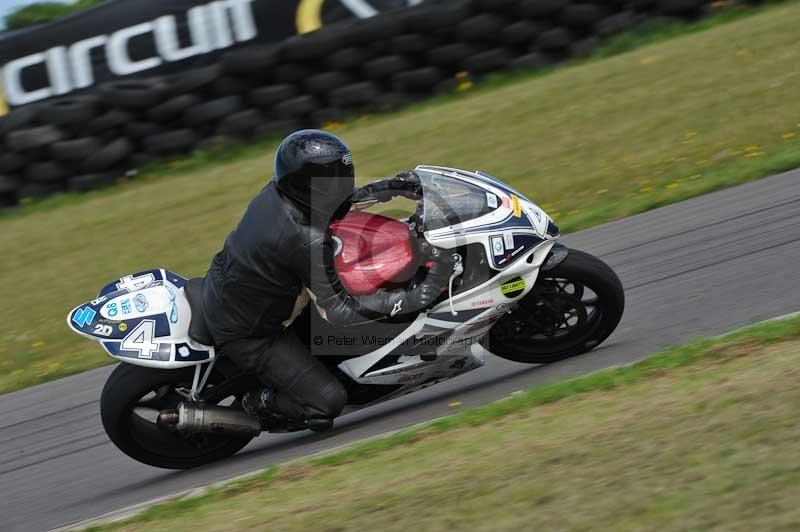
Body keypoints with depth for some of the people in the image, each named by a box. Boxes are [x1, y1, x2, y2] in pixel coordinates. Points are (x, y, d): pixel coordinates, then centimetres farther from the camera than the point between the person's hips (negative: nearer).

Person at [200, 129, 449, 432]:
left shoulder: (277, 192, -10)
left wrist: (392, 187, 5)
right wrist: (416, 298, -29)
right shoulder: (306, 241, -33)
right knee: (328, 402, -12)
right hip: (244, 334, -9)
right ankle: (261, 405, 11)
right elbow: (339, 312, -27)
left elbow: (338, 201, 13)